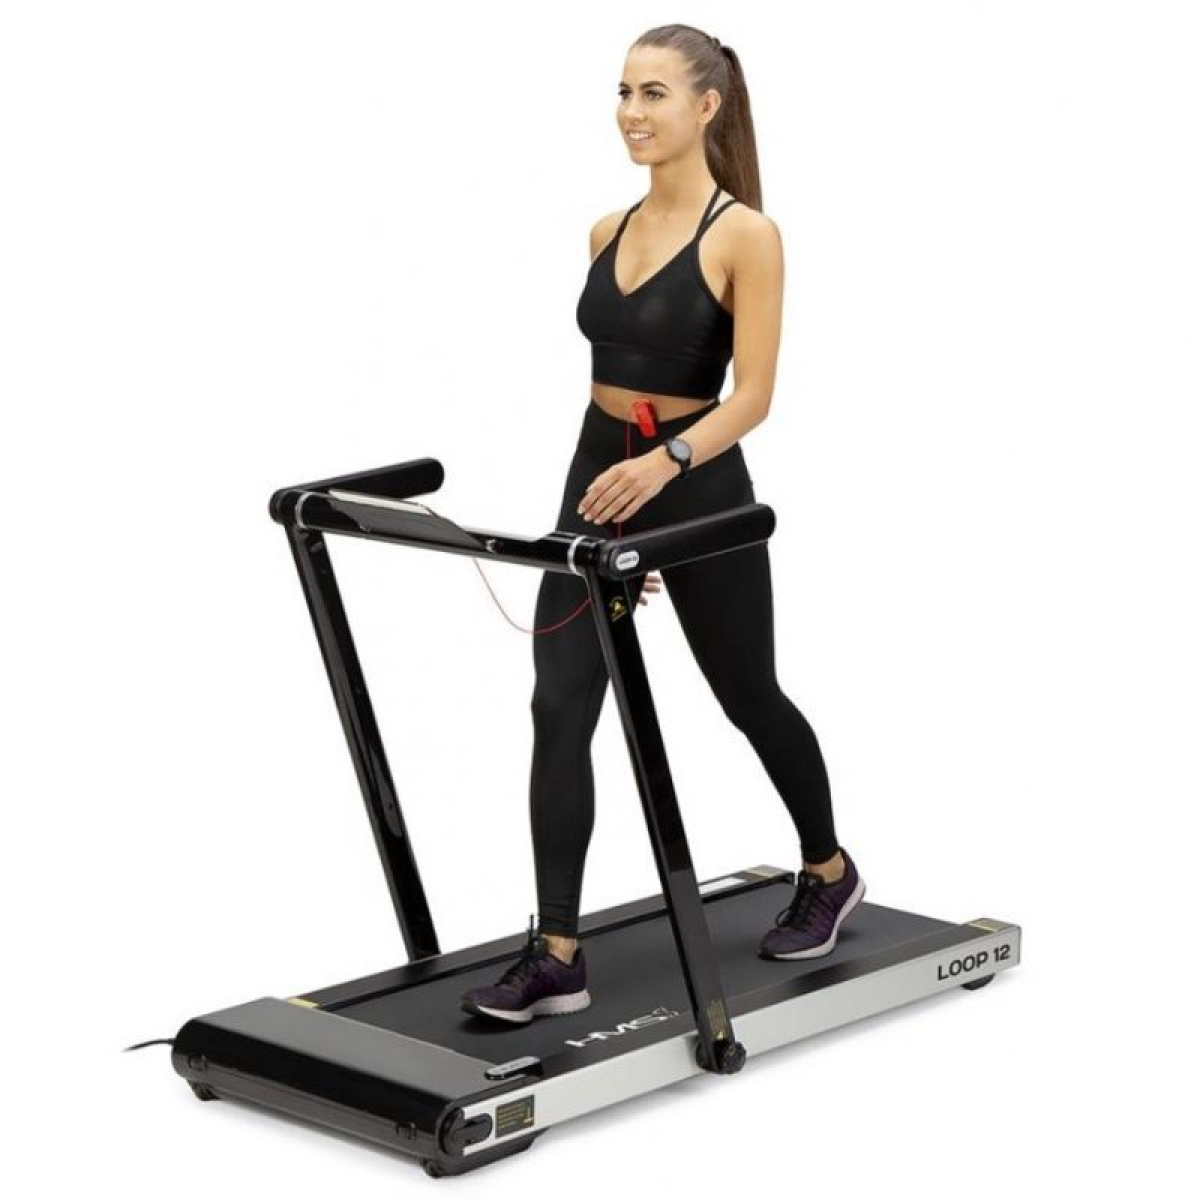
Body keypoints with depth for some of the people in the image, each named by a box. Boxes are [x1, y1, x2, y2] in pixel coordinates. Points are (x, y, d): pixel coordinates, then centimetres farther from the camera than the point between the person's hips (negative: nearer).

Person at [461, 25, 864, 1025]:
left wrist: (665, 462, -33)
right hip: (596, 478, 6)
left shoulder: (746, 236, -12)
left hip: (699, 491, -6)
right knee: (560, 710, -7)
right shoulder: (608, 232, 7)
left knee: (748, 698, 13)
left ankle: (829, 873, 39)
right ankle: (558, 957, -6)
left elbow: (752, 396, -18)